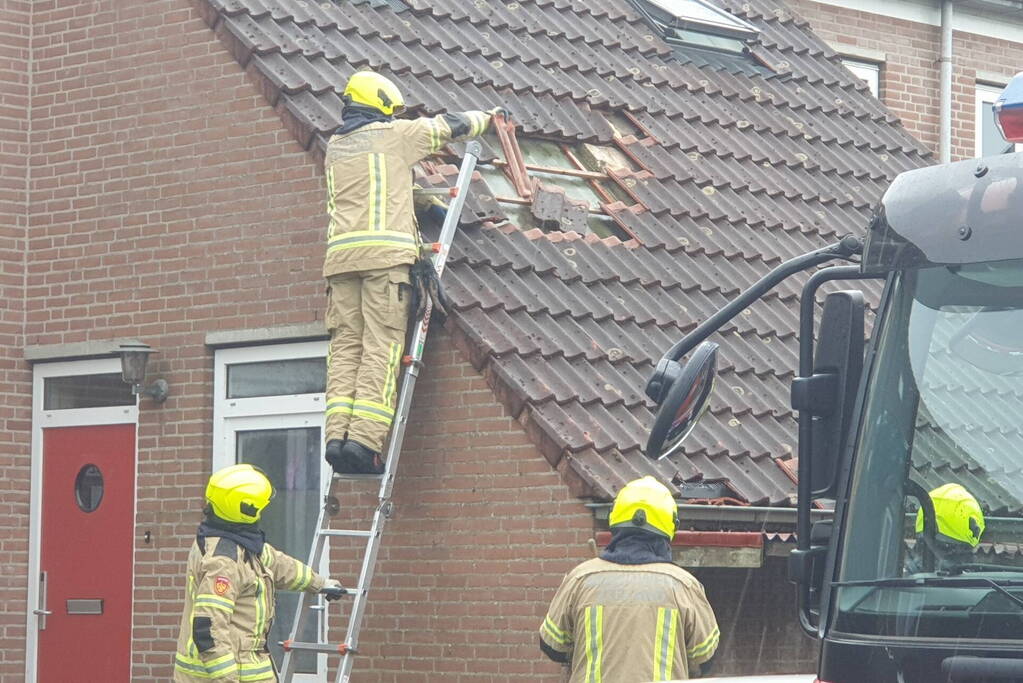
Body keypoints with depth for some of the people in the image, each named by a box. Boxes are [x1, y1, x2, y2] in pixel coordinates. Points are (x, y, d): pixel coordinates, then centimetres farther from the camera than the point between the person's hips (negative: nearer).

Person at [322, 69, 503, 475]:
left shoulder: (334, 147, 22)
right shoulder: (393, 135, 8)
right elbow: (449, 126, 19)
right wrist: (488, 117, 36)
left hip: (340, 253, 5)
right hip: (386, 250, -5)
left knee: (345, 345, 2)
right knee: (381, 345, -10)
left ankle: (337, 435, -13)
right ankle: (364, 438, -22)